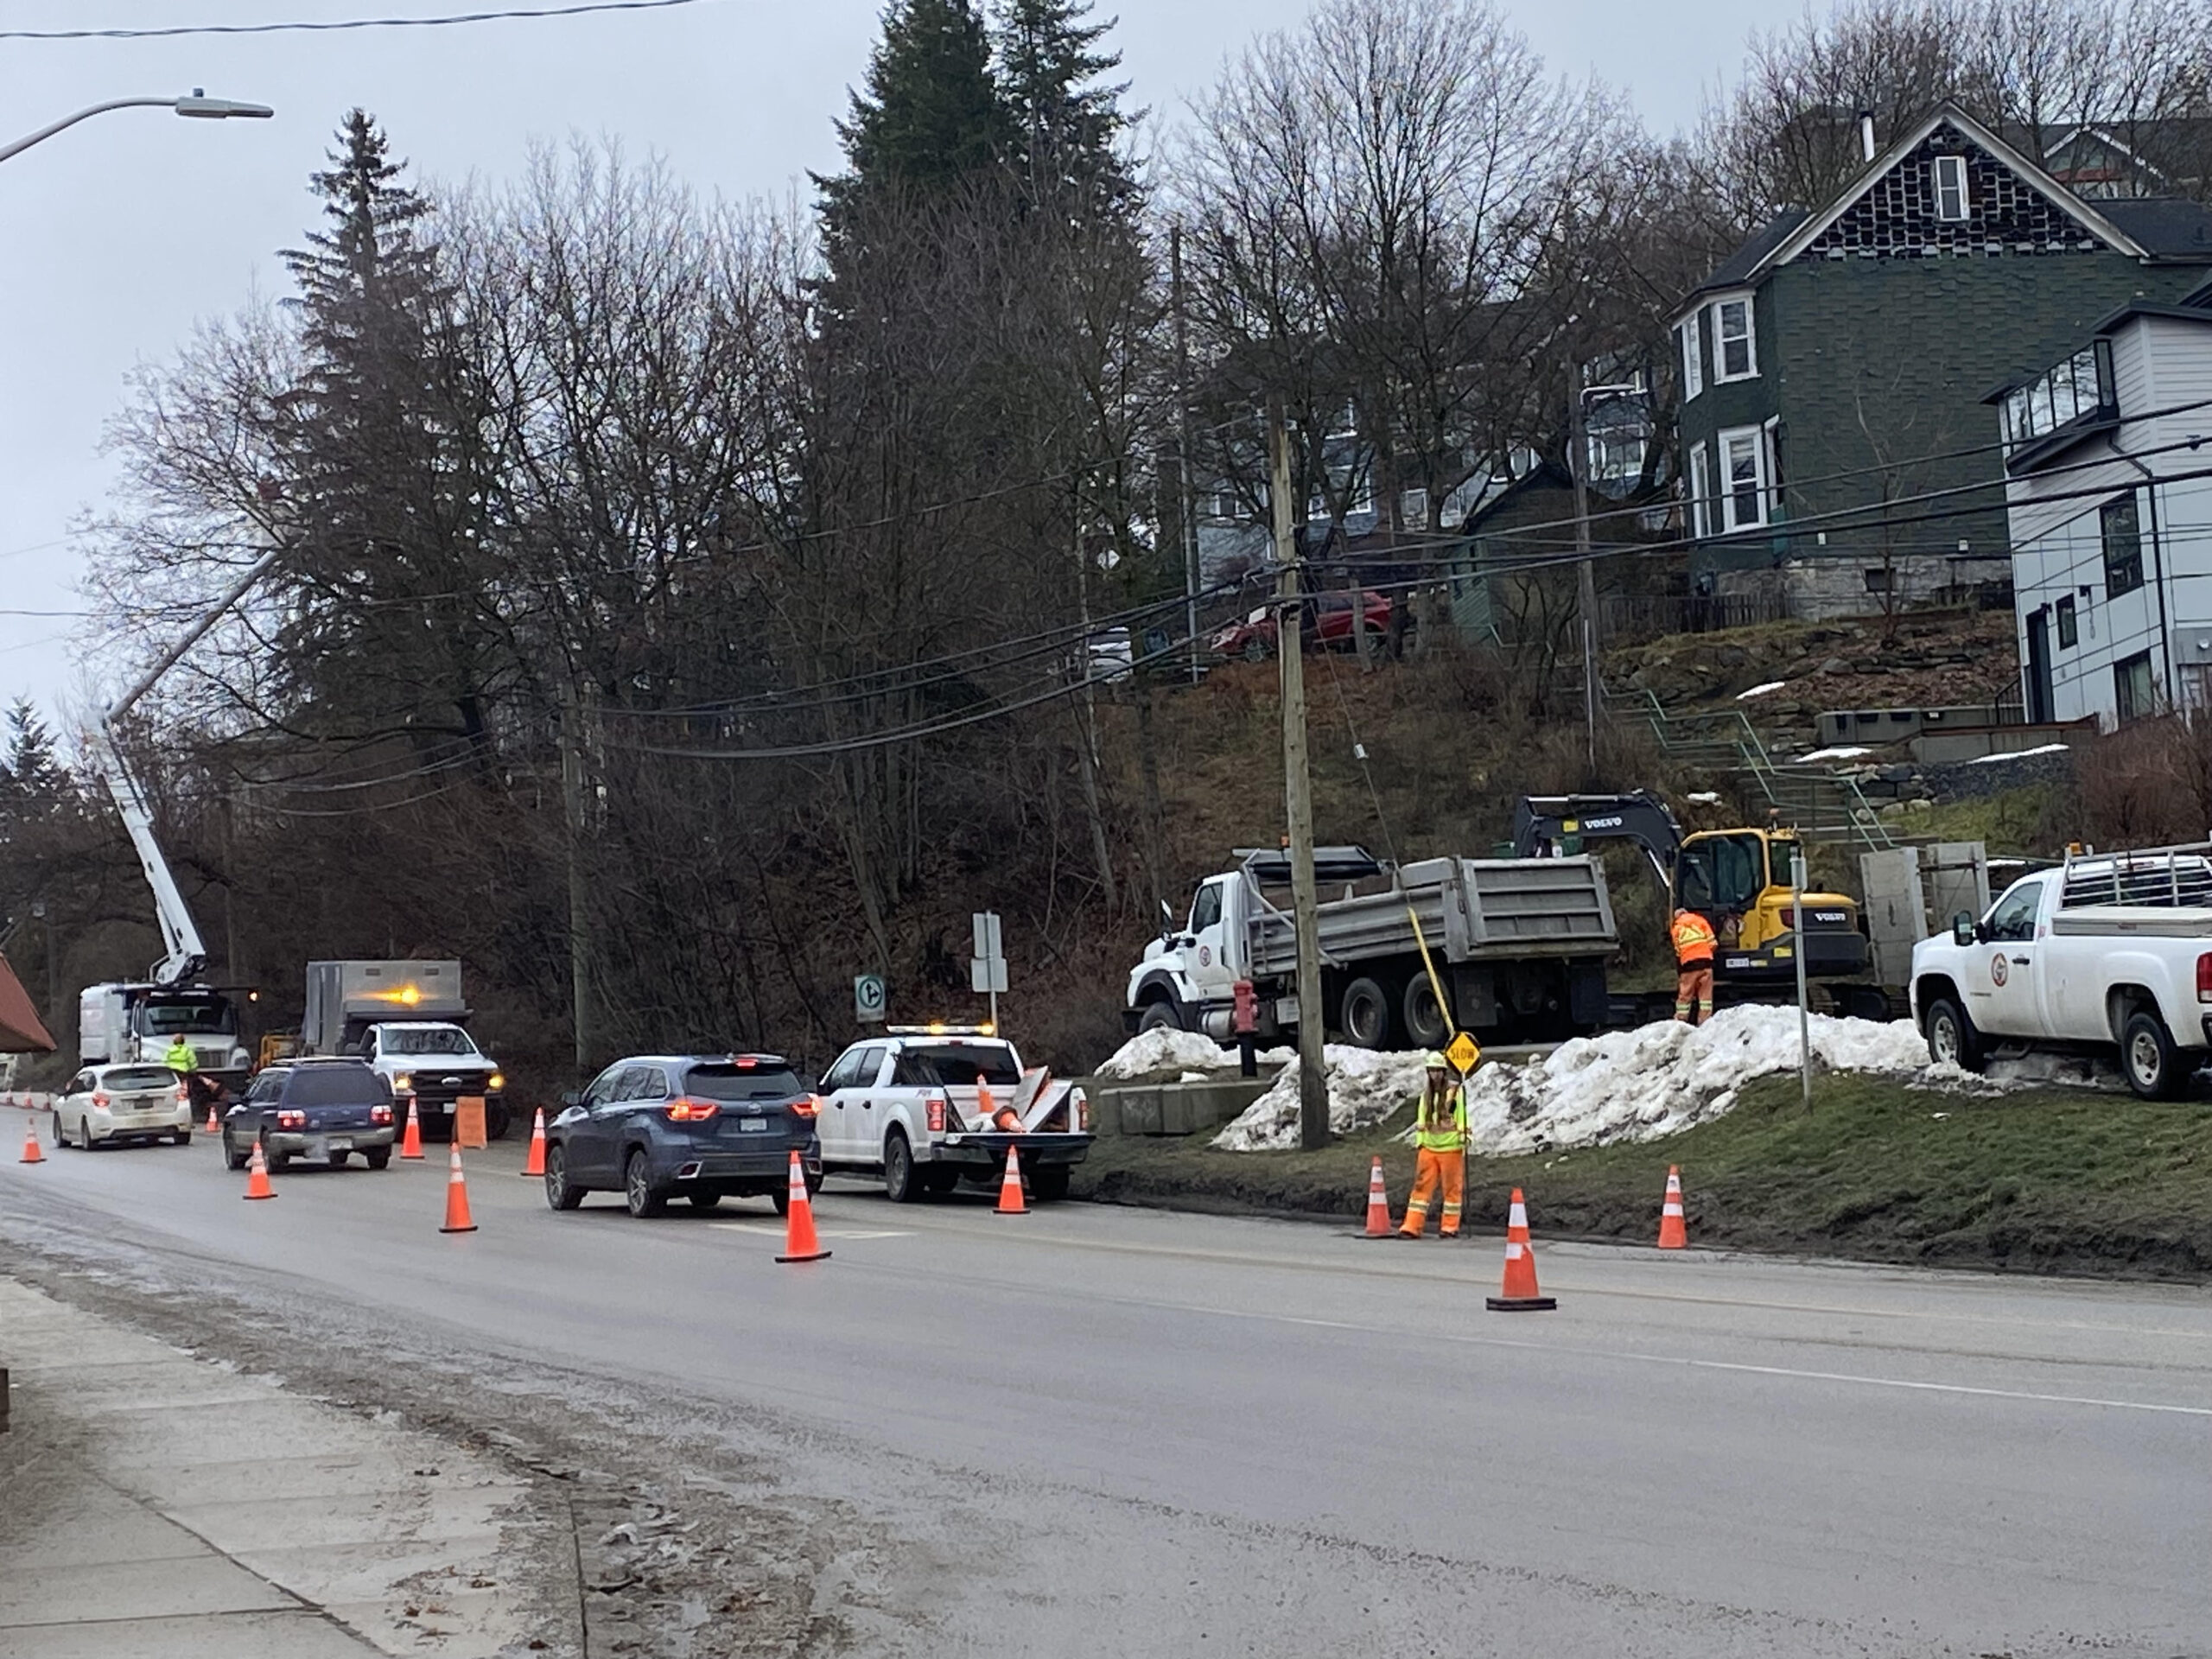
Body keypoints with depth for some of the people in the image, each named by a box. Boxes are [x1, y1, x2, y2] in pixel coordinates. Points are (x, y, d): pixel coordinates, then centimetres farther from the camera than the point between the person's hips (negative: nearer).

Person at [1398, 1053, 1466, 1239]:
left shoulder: (1456, 1091, -3)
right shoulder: (1426, 1094, 15)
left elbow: (1463, 1117, -5)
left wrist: (1464, 1138, -12)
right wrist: (1419, 1141, 18)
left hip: (1451, 1148, -5)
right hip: (1429, 1147, 5)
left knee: (1452, 1188, 2)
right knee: (1422, 1186, 1)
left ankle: (1450, 1227, 10)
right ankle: (1412, 1227, 0)